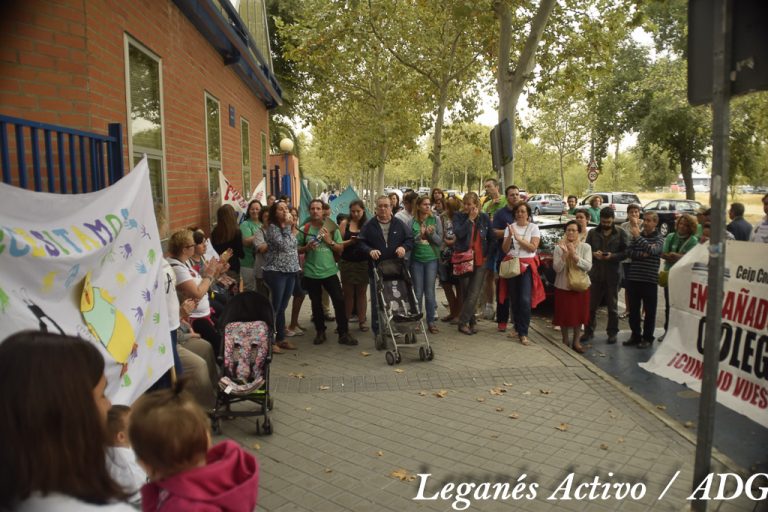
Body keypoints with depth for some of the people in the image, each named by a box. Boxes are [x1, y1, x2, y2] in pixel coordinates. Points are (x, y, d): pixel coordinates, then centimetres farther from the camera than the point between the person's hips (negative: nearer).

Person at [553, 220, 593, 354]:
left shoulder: (585, 247, -1)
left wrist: (574, 255, -21)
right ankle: (565, 341, 21)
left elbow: (588, 266, -12)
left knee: (579, 314, 7)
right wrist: (564, 254, -21)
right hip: (563, 286, -1)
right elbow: (557, 268, -9)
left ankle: (576, 342, 21)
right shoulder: (559, 247, -2)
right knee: (564, 315, 5)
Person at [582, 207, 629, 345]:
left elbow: (626, 252, -3)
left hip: (612, 275, -2)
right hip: (595, 273, 2)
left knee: (612, 306, 8)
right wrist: (594, 254, -13)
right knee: (591, 305, 6)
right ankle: (589, 331, 18)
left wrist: (612, 256, -19)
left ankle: (612, 333, 19)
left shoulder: (621, 234, 2)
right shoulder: (593, 233, 8)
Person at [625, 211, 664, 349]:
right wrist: (641, 254, -17)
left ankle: (647, 338, 14)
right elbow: (629, 251, 1)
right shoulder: (636, 235, 10)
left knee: (649, 310, 4)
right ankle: (635, 335, 21)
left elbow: (652, 250, -21)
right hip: (633, 278, 4)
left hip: (650, 279, -4)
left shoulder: (659, 238, -2)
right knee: (633, 309, 9)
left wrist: (639, 237, -27)